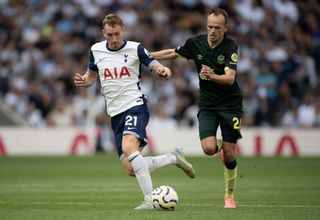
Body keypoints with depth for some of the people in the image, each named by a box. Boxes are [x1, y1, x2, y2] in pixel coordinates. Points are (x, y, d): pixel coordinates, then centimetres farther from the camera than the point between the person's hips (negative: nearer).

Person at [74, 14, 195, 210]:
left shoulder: (135, 48, -2)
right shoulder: (96, 50, 9)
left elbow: (154, 65, -7)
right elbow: (91, 76, 22)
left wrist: (163, 70, -32)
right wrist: (83, 81, -2)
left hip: (135, 105, -5)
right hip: (115, 113, 5)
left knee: (128, 148, -32)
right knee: (130, 169, -1)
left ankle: (150, 199, -29)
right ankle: (174, 157, 21)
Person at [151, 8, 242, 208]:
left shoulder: (231, 47, -15)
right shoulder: (195, 43, -5)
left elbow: (230, 78, -25)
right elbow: (172, 53, 12)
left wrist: (212, 76, -43)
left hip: (230, 103, -2)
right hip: (207, 104, 2)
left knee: (229, 155, -3)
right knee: (209, 149, -18)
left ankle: (230, 196, 18)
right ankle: (220, 145, 21)